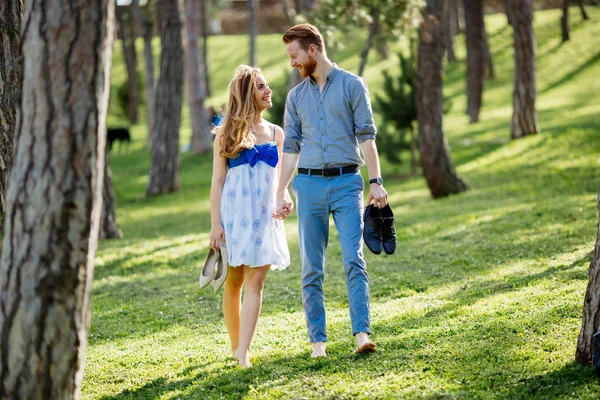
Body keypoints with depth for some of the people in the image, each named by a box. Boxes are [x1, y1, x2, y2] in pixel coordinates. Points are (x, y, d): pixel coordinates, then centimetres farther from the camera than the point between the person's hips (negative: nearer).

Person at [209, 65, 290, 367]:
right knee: (233, 283, 5)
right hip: (234, 214, -2)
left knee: (255, 283, -9)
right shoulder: (227, 133, 2)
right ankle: (235, 346, 19)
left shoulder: (276, 133, 12)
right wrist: (215, 223, -6)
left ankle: (243, 353, -14)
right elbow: (217, 180, 1)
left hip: (265, 215, 2)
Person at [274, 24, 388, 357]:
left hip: (346, 182, -3)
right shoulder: (296, 96, 13)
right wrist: (282, 193, 10)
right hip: (309, 184, 4)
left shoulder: (352, 85, 2)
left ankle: (362, 334, -18)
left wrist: (376, 181, -9)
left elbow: (366, 136, -1)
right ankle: (318, 340, 7)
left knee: (354, 260, -13)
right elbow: (291, 147, 15)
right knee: (312, 269, 3)